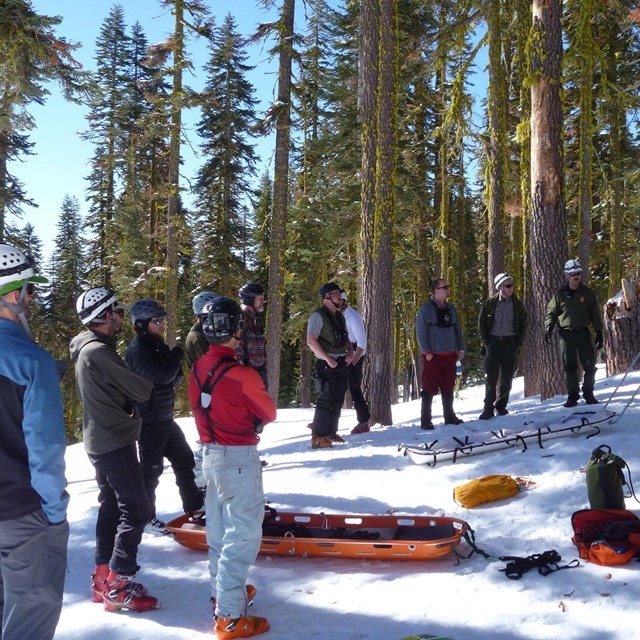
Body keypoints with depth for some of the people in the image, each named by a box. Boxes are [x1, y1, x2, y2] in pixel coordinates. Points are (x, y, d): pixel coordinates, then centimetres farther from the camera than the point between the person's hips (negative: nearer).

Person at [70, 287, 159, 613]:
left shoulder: (88, 349, 12)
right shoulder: (98, 351, -21)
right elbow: (141, 390, -19)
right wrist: (145, 382, 2)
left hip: (101, 441, 10)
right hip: (115, 442, -10)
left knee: (112, 506, 16)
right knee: (136, 510, -5)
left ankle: (103, 578, 24)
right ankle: (118, 586, 0)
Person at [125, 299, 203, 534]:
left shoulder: (158, 345, 9)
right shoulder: (137, 350, -18)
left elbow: (174, 378, 13)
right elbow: (161, 376, -28)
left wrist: (176, 371, -11)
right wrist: (177, 354, -12)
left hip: (166, 418, 9)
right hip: (149, 421, -9)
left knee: (184, 459, 16)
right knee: (151, 470, 2)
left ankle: (194, 505, 30)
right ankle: (146, 518, 17)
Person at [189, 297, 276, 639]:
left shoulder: (198, 368, -1)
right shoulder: (241, 375, -23)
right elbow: (268, 414, -7)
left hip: (211, 453, 8)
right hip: (238, 458, -8)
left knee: (219, 528, 21)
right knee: (242, 534, 1)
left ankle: (222, 591, 37)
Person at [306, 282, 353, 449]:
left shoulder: (340, 316, 16)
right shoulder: (318, 316, -11)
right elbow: (311, 341, -18)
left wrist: (350, 352, 4)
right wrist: (328, 359, -20)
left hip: (341, 363, 8)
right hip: (327, 364, -8)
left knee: (337, 400, 12)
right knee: (326, 400, -9)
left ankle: (331, 433, 24)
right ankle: (318, 438, -4)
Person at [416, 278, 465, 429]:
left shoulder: (451, 309, 11)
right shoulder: (426, 309, -8)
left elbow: (458, 330, 17)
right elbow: (420, 332, -9)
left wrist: (461, 348, 10)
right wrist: (427, 352, -13)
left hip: (450, 355, 6)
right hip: (433, 356, -5)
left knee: (448, 388, 13)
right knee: (430, 389, -3)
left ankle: (449, 416, 24)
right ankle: (425, 420, 4)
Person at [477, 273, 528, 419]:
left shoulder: (517, 304, 4)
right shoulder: (490, 303, 0)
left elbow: (523, 325, 10)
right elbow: (481, 323, 4)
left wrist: (519, 343, 3)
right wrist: (486, 342, -2)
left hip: (510, 343, 2)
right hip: (494, 342, -2)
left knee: (507, 378, 5)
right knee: (491, 377, -5)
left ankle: (501, 406, 17)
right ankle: (488, 408, -2)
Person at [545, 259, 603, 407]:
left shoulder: (588, 293, 4)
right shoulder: (560, 294, 4)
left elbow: (595, 314, 6)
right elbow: (551, 312, 8)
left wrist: (599, 332, 1)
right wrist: (548, 328, -7)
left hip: (583, 332, 0)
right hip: (566, 334, 0)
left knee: (590, 366, -1)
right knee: (570, 367, 2)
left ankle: (588, 394, 14)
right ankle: (572, 395, 9)